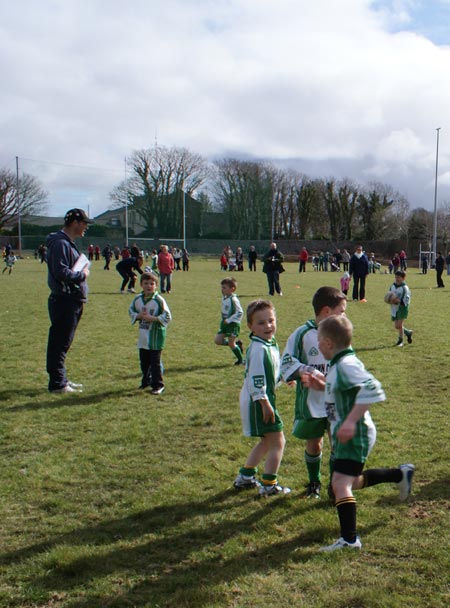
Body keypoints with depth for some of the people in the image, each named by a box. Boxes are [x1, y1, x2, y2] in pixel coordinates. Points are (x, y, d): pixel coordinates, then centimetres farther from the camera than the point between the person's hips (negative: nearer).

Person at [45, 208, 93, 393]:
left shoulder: (69, 243, 18)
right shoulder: (60, 243, -15)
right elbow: (61, 272, -24)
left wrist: (82, 271, 6)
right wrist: (82, 275, -12)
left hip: (72, 301, 11)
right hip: (64, 300, -10)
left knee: (62, 343, 16)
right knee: (59, 343, -3)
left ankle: (61, 380, 25)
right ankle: (57, 384, 3)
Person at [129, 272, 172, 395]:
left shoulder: (159, 300, -13)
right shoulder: (137, 299, 2)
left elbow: (167, 317, -13)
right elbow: (131, 311, 13)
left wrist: (152, 318, -21)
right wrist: (138, 316, -8)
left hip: (156, 335, -5)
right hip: (143, 335, 6)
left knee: (155, 362, -1)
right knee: (144, 361, 16)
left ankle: (158, 385, 9)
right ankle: (146, 381, 35)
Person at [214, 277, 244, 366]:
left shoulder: (233, 299, -20)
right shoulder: (224, 297, 5)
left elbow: (240, 312, -22)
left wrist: (229, 320, -22)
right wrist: (224, 320, 10)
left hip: (233, 324, -8)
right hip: (225, 322, 8)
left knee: (231, 343, -4)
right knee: (218, 340, 1)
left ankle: (241, 360, 16)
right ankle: (237, 343, 18)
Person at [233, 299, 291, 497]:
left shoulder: (270, 343, 8)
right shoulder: (259, 348, -23)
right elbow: (255, 380, -25)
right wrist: (265, 403, -23)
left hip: (263, 400, 10)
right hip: (258, 402, -10)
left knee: (266, 442, 22)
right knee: (278, 442, -3)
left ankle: (244, 477, 34)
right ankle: (269, 485, 7)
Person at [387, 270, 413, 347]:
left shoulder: (405, 288, -14)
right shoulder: (392, 286, 5)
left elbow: (406, 300, -16)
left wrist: (399, 301, -31)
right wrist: (390, 300, -6)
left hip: (402, 308, -6)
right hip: (394, 308, 6)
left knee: (400, 324, -11)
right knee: (396, 326, 9)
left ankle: (400, 340, 6)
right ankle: (408, 333, 34)